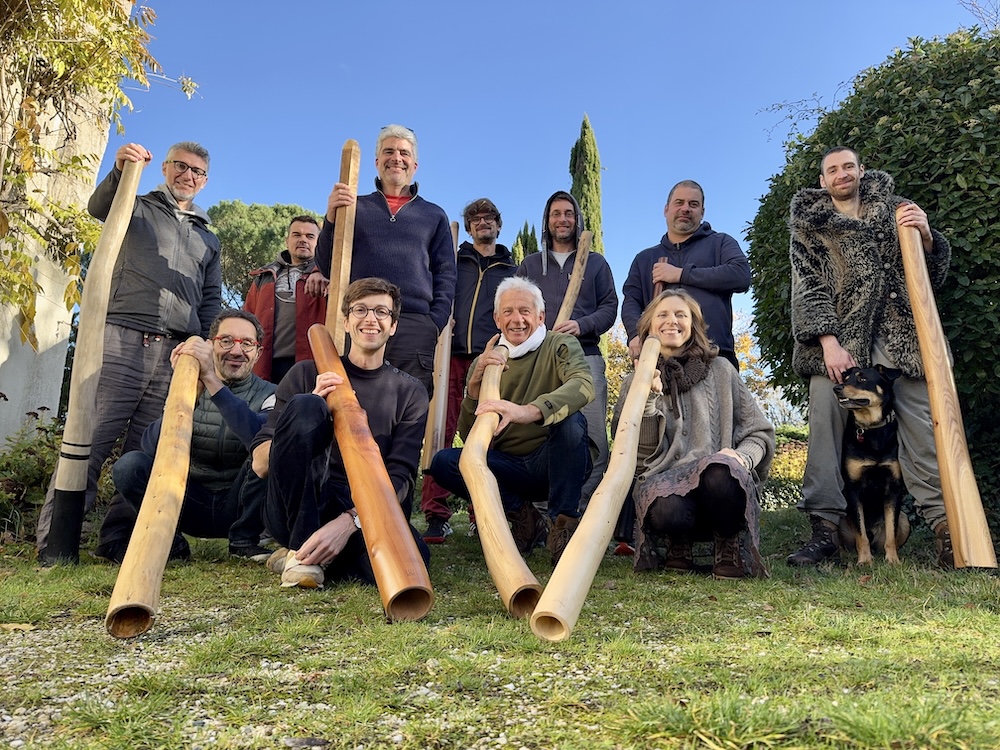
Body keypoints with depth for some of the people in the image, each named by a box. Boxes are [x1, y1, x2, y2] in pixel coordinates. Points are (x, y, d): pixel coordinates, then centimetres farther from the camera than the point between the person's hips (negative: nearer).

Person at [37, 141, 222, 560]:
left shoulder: (208, 240, 27)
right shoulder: (137, 209, 18)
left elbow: (212, 302, 21)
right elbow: (100, 207, -6)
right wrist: (120, 171, -25)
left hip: (175, 354, 3)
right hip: (122, 340, -3)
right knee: (90, 441, -10)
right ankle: (53, 541, -8)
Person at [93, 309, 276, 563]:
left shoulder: (267, 395, -6)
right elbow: (152, 449, -15)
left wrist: (212, 380, -37)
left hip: (238, 507, -1)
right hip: (192, 503, 2)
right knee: (129, 465, -22)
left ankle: (244, 541, -11)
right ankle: (168, 541, 0)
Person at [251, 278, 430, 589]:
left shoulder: (410, 393, 8)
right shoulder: (307, 375, 8)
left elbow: (400, 476, -4)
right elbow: (261, 464, 2)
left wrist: (349, 521, -22)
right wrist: (306, 413, -15)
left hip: (363, 515, 1)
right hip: (294, 511, 0)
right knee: (305, 407, -24)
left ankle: (309, 553, -3)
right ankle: (302, 551, -16)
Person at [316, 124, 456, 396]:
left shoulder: (434, 216, 20)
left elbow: (446, 276, 15)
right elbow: (327, 268, 12)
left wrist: (435, 324, -1)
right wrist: (331, 218, -4)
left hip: (415, 328, 0)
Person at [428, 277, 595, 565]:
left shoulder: (561, 345, -4)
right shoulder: (485, 362, 5)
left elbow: (583, 385, -29)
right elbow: (467, 436, -1)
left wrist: (528, 411, -47)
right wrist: (475, 384, -18)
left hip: (556, 463, -3)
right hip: (508, 468, 3)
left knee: (570, 420, -32)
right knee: (443, 462, -17)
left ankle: (564, 522, -18)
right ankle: (523, 516, -7)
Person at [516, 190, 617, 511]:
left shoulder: (596, 262, 20)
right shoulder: (530, 264, 22)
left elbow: (609, 307, 11)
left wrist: (582, 325, -8)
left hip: (585, 356, 0)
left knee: (593, 437, -11)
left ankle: (586, 507, -6)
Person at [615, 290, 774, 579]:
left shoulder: (721, 372, 14)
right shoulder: (635, 383, 13)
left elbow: (760, 433, 13)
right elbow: (643, 455, 3)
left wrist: (741, 457, -10)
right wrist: (648, 399, -10)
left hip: (722, 481, 1)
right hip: (664, 482, 0)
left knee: (721, 468, -36)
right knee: (667, 508, -37)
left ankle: (729, 546, -6)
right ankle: (679, 544, 2)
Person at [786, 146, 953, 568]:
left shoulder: (895, 209, 19)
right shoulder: (808, 224, 14)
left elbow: (934, 276, 18)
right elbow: (807, 287, 2)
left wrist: (926, 237, -3)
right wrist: (829, 341, -11)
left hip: (901, 334, 2)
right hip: (838, 336, -1)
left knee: (922, 428, -6)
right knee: (825, 425, -12)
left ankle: (945, 529, -4)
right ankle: (824, 530, -10)